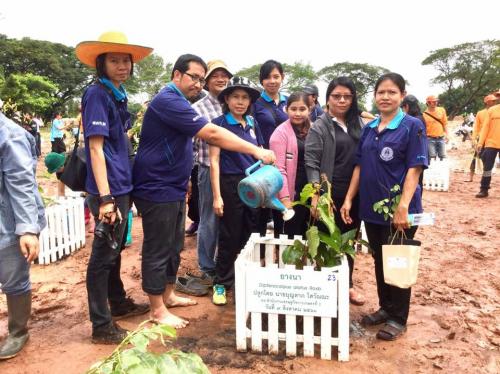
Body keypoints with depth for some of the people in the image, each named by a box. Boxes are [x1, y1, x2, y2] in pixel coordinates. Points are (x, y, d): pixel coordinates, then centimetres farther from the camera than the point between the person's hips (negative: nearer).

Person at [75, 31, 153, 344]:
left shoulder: (118, 94, 13)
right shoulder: (97, 94, -14)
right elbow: (95, 147, -20)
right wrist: (105, 197, -25)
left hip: (121, 187, 9)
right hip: (108, 190, -9)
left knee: (114, 250, 20)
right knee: (103, 254, 1)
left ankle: (119, 303, 37)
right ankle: (101, 326, 14)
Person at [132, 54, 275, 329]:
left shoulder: (178, 102, 15)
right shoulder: (169, 101, -20)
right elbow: (212, 134, -28)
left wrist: (183, 180, 21)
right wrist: (256, 150, -28)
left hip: (173, 188, 10)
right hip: (157, 189, -10)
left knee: (174, 246, 17)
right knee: (158, 250, 0)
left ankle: (168, 295, 32)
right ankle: (158, 310, 12)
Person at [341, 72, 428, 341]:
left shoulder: (412, 126, -8)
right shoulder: (369, 129, 8)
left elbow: (414, 168, -14)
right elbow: (360, 166, 10)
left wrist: (403, 206, -22)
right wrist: (348, 199, 4)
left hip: (399, 210, -5)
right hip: (371, 207, 5)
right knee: (379, 261, 16)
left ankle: (398, 318, 23)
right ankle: (385, 308, 34)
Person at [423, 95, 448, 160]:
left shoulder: (442, 110, 4)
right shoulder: (424, 114, -5)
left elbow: (445, 123, 8)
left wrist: (446, 135, 2)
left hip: (441, 138, 3)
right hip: (430, 139, -3)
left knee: (443, 156, 6)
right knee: (432, 157, -2)